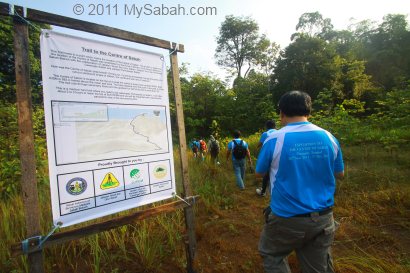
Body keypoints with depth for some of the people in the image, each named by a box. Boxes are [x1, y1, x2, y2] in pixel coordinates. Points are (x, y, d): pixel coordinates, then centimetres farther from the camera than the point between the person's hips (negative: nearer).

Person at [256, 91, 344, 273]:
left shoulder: (274, 140, -15)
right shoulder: (329, 138, -4)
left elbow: (259, 173, 0)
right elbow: (340, 174, 11)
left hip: (287, 218, -4)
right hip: (323, 219, 4)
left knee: (273, 257, 21)